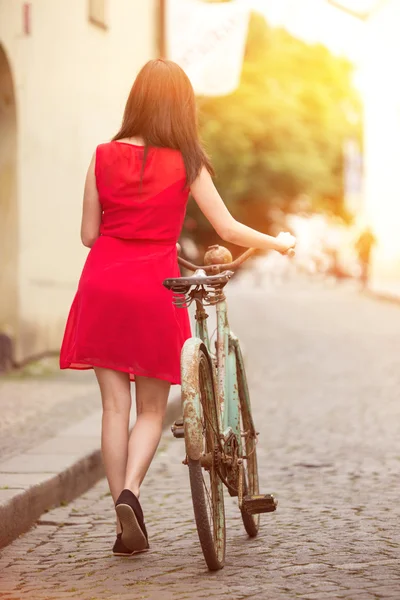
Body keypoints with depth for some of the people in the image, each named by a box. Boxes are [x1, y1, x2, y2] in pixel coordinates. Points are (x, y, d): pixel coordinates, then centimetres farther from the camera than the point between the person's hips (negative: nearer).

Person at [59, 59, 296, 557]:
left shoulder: (104, 157, 2)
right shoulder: (186, 163, -3)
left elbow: (88, 234, 6)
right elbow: (227, 229, 0)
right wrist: (278, 243, 16)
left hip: (103, 286, 2)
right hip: (154, 290, -2)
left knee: (115, 406, 5)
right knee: (152, 409, 10)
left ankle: (126, 522, 5)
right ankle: (129, 493, -13)